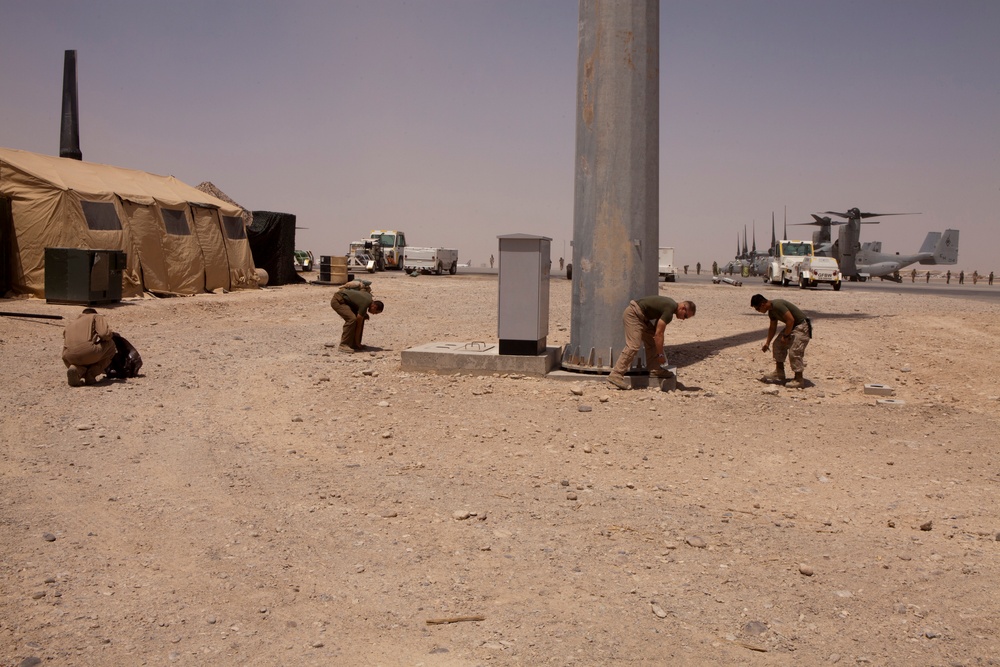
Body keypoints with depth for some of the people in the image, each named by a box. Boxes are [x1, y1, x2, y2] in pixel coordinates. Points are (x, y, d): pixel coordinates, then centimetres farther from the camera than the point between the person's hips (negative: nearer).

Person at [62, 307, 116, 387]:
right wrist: (112, 334, 26)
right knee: (110, 345, 25)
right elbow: (105, 334, 2)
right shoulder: (96, 317, 22)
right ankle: (91, 374, 10)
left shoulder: (70, 323, 37)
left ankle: (77, 370, 1)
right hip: (87, 352, -5)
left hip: (69, 357, 5)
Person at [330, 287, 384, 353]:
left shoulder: (369, 296, 1)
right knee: (352, 319, -27)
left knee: (360, 318, 5)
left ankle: (354, 344, 8)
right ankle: (344, 345, -21)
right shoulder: (364, 305, -24)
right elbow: (358, 325, -19)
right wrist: (357, 342, -11)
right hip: (337, 301, -10)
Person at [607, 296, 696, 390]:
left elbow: (657, 330, 22)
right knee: (633, 346, -18)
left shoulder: (671, 305, 13)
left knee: (651, 342, 13)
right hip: (633, 314, -11)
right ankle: (616, 375, -22)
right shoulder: (669, 310, -17)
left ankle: (654, 370, 16)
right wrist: (660, 354, -9)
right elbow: (658, 334, -17)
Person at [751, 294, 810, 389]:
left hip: (801, 327, -10)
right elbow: (772, 327, 20)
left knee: (794, 351, -15)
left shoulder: (777, 305, -25)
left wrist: (785, 336, -19)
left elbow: (791, 320, -28)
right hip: (792, 327, 10)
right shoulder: (771, 311, 7)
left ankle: (799, 380, -7)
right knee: (778, 344, 11)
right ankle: (779, 373, 18)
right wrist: (767, 343, 23)